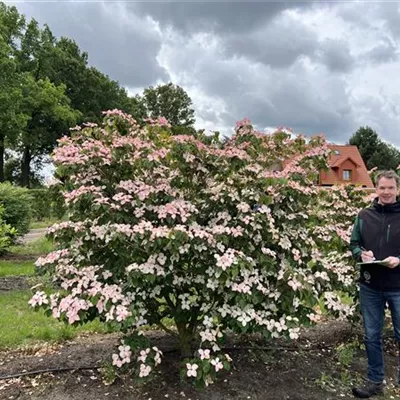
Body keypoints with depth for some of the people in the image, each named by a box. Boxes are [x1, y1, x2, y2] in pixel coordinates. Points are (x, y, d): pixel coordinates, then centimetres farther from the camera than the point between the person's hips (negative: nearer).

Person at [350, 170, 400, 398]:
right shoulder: (364, 216, 5)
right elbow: (354, 244, 11)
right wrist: (361, 254, -9)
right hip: (370, 287, 3)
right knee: (372, 336, 14)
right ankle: (375, 381, 30)